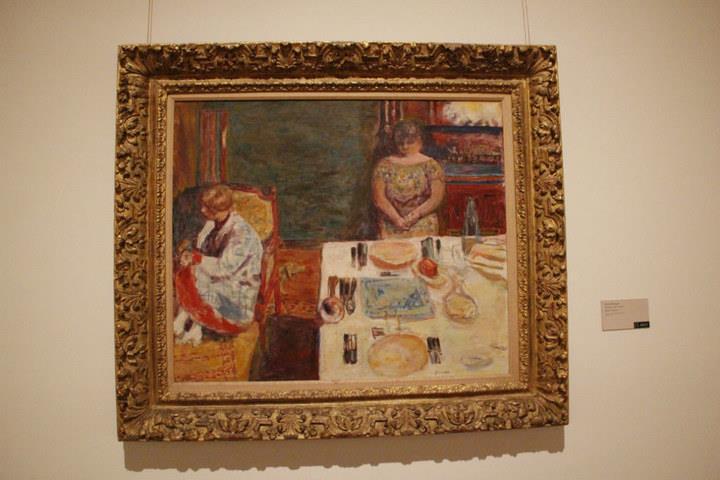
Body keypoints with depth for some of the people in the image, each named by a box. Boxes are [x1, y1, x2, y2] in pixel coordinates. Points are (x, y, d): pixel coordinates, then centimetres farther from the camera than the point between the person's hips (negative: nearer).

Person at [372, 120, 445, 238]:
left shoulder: (430, 165, 6)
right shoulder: (384, 165, 7)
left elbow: (437, 197, -2)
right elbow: (378, 197, -1)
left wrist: (415, 214, -14)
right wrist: (396, 218, -13)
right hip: (391, 227, 1)